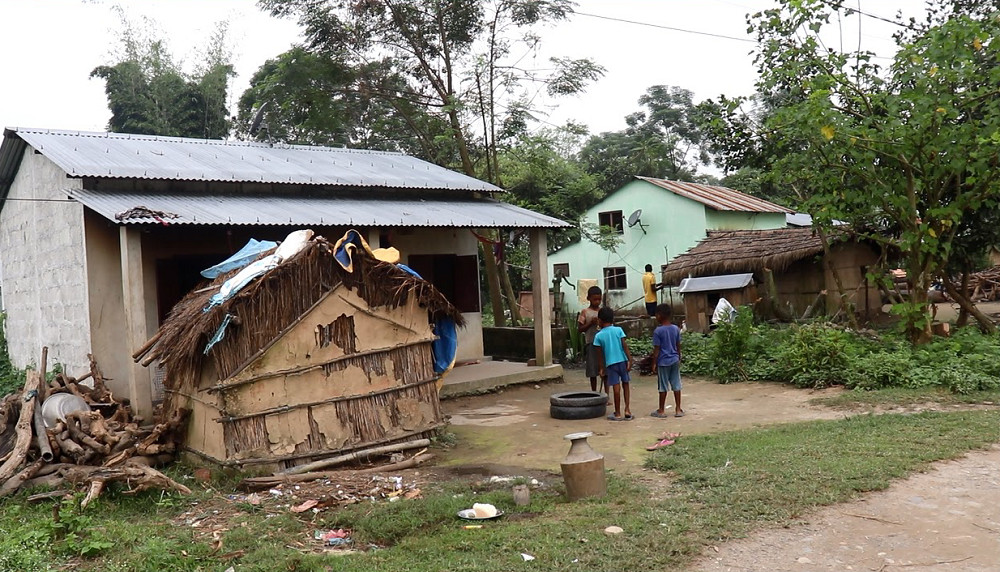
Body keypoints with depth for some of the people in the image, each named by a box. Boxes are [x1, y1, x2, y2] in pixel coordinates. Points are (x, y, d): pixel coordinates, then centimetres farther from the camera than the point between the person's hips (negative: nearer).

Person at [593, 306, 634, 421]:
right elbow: (625, 346, -4)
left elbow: (600, 354, 2)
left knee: (616, 387, 0)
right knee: (625, 384, 14)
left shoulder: (598, 335, -1)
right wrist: (630, 360, -2)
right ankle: (627, 410, 11)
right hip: (622, 361, 2)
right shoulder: (618, 330, 2)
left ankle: (617, 414, 6)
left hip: (610, 363, -1)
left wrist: (602, 368, 10)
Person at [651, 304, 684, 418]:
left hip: (663, 362, -5)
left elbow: (656, 349, -12)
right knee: (676, 385, 9)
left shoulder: (658, 331, -14)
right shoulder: (676, 329, 1)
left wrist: (654, 363, -4)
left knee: (663, 387, 4)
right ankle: (678, 409, 13)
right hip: (675, 360, 5)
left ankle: (661, 410, 13)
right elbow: (678, 346, 8)